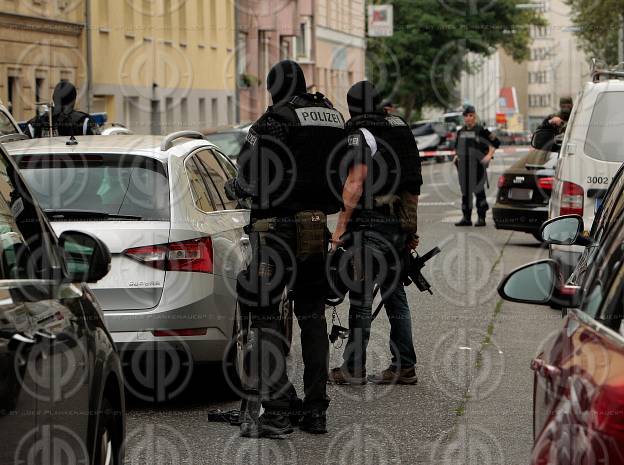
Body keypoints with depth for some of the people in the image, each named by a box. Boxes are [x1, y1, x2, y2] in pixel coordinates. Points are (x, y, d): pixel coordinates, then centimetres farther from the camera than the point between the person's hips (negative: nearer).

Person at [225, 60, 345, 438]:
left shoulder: (275, 120, -10)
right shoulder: (333, 116, 11)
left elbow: (254, 177, -14)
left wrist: (235, 187, 6)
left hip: (279, 226, -7)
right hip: (320, 226, 7)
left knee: (266, 315, -2)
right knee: (313, 315, 14)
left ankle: (277, 411, -7)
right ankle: (316, 410, 16)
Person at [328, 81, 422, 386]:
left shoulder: (360, 135, -9)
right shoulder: (400, 129, 14)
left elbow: (354, 185, -18)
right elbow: (413, 185, 18)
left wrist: (341, 226, -13)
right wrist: (412, 228, 22)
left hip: (369, 226, -8)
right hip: (397, 225, 8)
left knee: (361, 298, -3)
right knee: (394, 294, 12)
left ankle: (353, 368, 1)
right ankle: (404, 367, 13)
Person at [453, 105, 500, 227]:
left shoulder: (481, 130, -5)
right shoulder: (461, 132, 12)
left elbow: (495, 142, -3)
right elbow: (456, 146, 28)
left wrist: (489, 155, -11)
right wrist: (456, 155, 12)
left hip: (477, 165, -6)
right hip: (463, 166, 6)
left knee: (478, 190, -4)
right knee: (465, 191, 8)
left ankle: (481, 218, 1)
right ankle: (466, 218, 14)